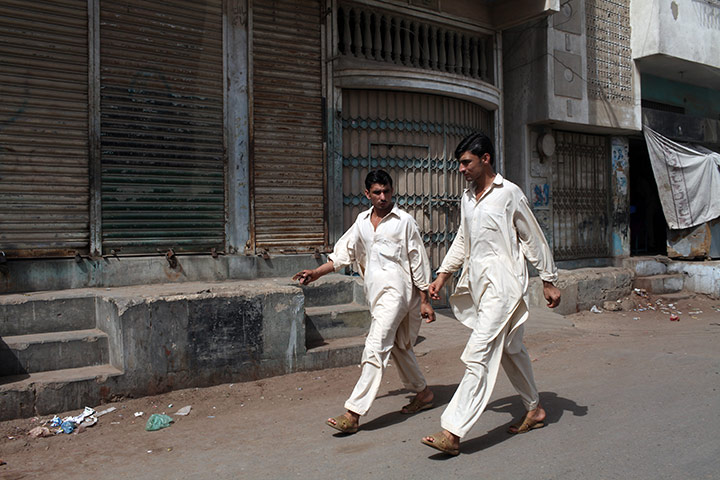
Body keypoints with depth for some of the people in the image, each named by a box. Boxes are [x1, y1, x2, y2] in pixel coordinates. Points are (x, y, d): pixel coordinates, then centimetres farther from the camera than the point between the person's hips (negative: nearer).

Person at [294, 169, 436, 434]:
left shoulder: (404, 221, -4)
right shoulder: (362, 221, 12)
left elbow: (418, 262, -3)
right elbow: (344, 252, 16)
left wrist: (425, 301, -4)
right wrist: (316, 272, 6)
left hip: (396, 291, -7)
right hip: (375, 293, 7)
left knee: (375, 349, -13)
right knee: (398, 346, 18)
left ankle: (353, 413, -12)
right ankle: (423, 392, 36)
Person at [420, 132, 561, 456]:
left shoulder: (509, 193, -7)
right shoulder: (467, 197, 14)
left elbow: (533, 239, -3)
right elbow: (462, 241, 21)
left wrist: (549, 281, 1)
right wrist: (442, 276, 15)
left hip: (503, 285, -8)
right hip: (478, 282, 8)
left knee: (479, 355, -13)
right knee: (509, 350, 17)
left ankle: (453, 432, -14)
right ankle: (535, 410, 34)